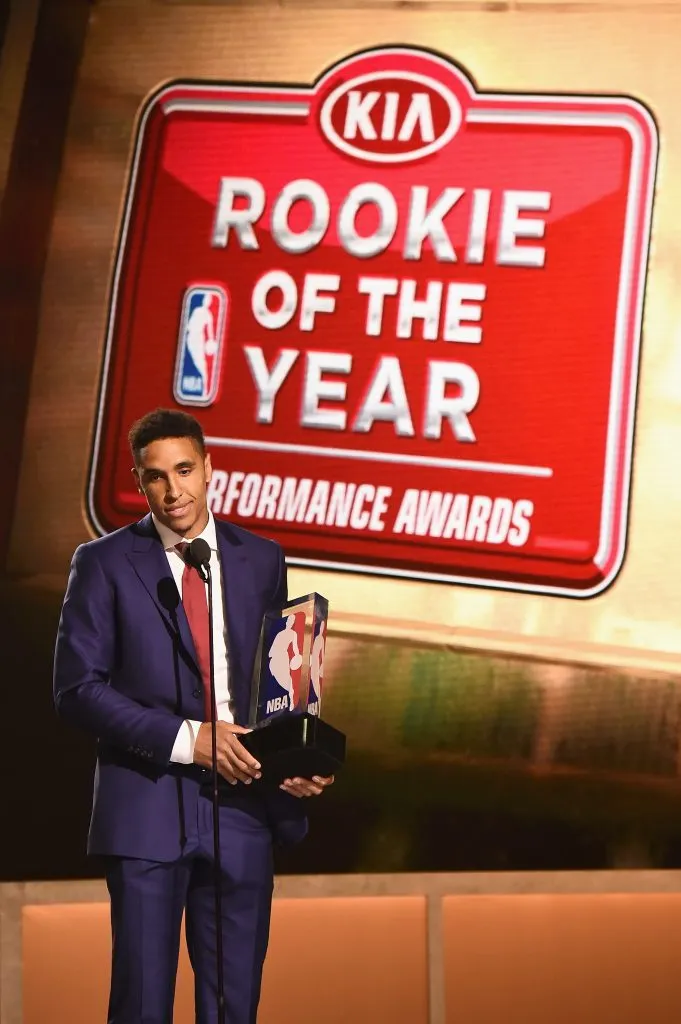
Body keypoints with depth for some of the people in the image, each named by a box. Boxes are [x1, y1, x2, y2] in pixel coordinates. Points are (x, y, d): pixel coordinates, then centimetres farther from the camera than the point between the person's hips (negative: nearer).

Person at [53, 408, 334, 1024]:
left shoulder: (261, 560, 8)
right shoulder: (104, 563, -1)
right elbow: (77, 689, -7)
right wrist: (185, 737, -16)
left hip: (243, 806, 3)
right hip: (147, 808, -2)